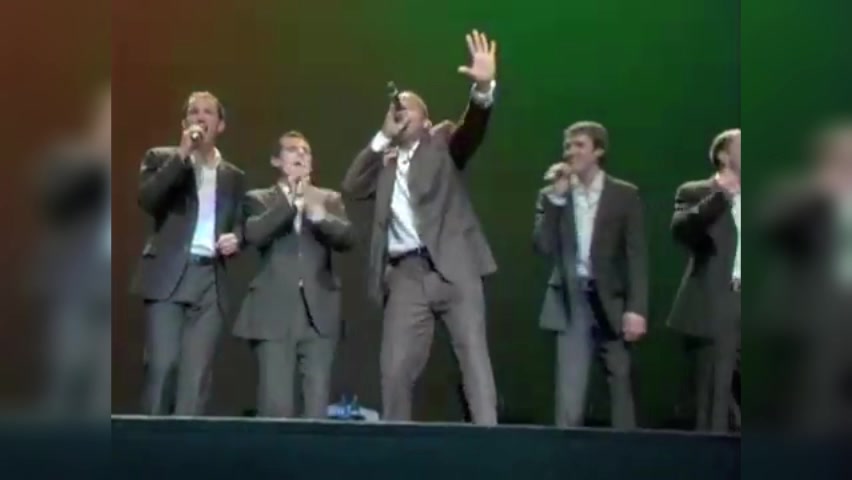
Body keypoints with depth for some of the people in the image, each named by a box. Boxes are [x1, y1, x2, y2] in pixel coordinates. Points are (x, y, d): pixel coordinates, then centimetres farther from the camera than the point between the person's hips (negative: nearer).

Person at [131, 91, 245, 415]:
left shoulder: (233, 176, 18)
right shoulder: (161, 158, 9)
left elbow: (238, 224, 22)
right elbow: (146, 200, -9)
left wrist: (235, 238, -2)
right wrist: (182, 154, -12)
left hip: (210, 279, 3)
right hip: (168, 275, -2)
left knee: (197, 370, -4)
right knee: (163, 364, -10)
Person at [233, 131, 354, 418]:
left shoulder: (329, 199, 16)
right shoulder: (259, 199, 11)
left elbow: (347, 239, 0)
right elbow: (254, 235, -9)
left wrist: (319, 216, -16)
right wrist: (290, 200, -12)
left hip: (319, 313, 2)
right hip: (274, 314, -2)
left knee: (318, 405, -4)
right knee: (275, 405, -8)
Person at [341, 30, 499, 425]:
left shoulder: (441, 142, 11)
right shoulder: (384, 161, 21)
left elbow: (471, 130, -9)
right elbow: (351, 187, 6)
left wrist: (484, 89, -30)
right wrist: (383, 137, 5)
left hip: (453, 267, -3)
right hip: (406, 274, 3)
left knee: (474, 358, -6)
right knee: (395, 368, -2)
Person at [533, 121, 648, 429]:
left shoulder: (624, 195, 3)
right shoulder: (552, 196, 9)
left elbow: (636, 255, -3)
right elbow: (543, 247, -3)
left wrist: (636, 308, -13)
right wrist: (556, 196, -8)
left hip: (611, 302, -1)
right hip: (572, 302, 1)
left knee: (620, 386, 7)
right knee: (569, 393, -6)